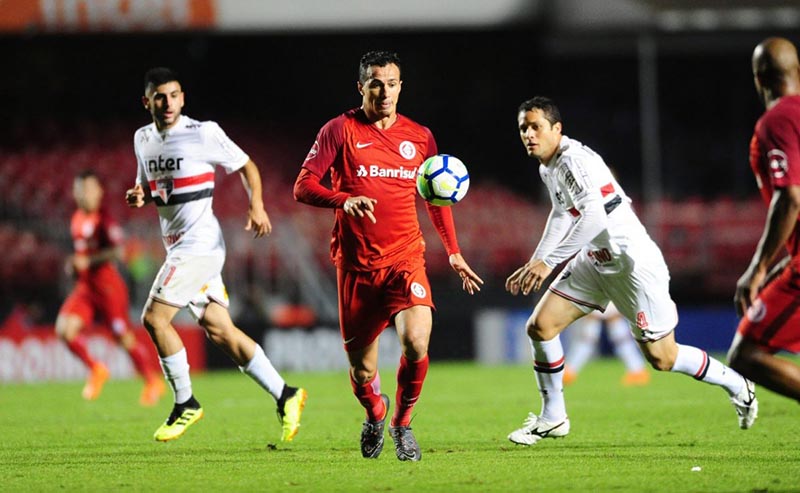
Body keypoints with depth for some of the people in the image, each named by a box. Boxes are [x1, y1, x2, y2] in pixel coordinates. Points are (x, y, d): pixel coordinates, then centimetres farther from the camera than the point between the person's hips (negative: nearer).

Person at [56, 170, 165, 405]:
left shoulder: (104, 219, -12)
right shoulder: (77, 219, 12)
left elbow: (118, 251, -22)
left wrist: (88, 261, -25)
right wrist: (74, 265, 9)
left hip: (107, 286, -7)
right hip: (85, 286, 7)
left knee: (124, 338, -3)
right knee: (64, 328, -11)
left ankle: (153, 383, 15)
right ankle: (96, 370, 7)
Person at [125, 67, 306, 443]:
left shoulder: (204, 133, -9)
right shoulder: (143, 139, 11)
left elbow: (246, 165, 1)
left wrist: (256, 205, -13)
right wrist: (138, 196, 1)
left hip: (200, 241, -7)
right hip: (177, 246, 7)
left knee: (154, 316, -15)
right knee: (219, 330, 5)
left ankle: (185, 404, -2)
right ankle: (284, 395, 10)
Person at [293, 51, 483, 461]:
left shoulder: (420, 137, 9)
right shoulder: (340, 131, 0)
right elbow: (303, 187, -6)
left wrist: (453, 253, 19)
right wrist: (344, 201, -25)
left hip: (405, 258, 1)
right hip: (356, 265, -1)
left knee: (416, 343, -24)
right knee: (361, 369, 4)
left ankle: (402, 424, 1)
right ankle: (374, 418, 39)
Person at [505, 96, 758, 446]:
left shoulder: (575, 160, -22)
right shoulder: (548, 167, 8)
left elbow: (594, 218, -33)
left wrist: (548, 262, -32)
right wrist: (535, 263, 17)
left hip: (634, 260, -9)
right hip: (596, 261, 9)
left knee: (661, 357, -5)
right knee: (540, 326, 0)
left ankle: (737, 386, 18)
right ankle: (552, 418, 13)